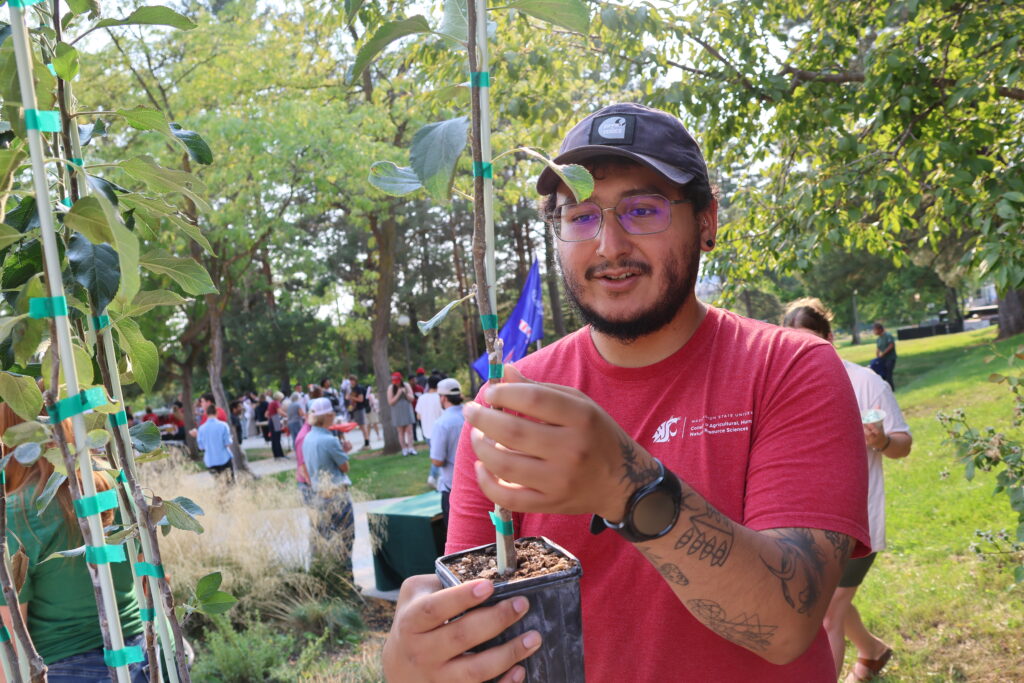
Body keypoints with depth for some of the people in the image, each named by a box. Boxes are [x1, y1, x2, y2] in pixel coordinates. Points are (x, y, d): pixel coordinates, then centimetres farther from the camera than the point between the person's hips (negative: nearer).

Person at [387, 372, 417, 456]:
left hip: (407, 411, 1)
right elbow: (390, 402, -9)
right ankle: (404, 449, 4)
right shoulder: (391, 388, -5)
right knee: (401, 431, 0)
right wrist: (398, 394, -17)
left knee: (409, 430, -4)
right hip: (397, 412, -1)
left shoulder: (406, 385, 1)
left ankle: (410, 448, -5)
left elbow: (411, 399, 1)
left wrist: (406, 393, -17)